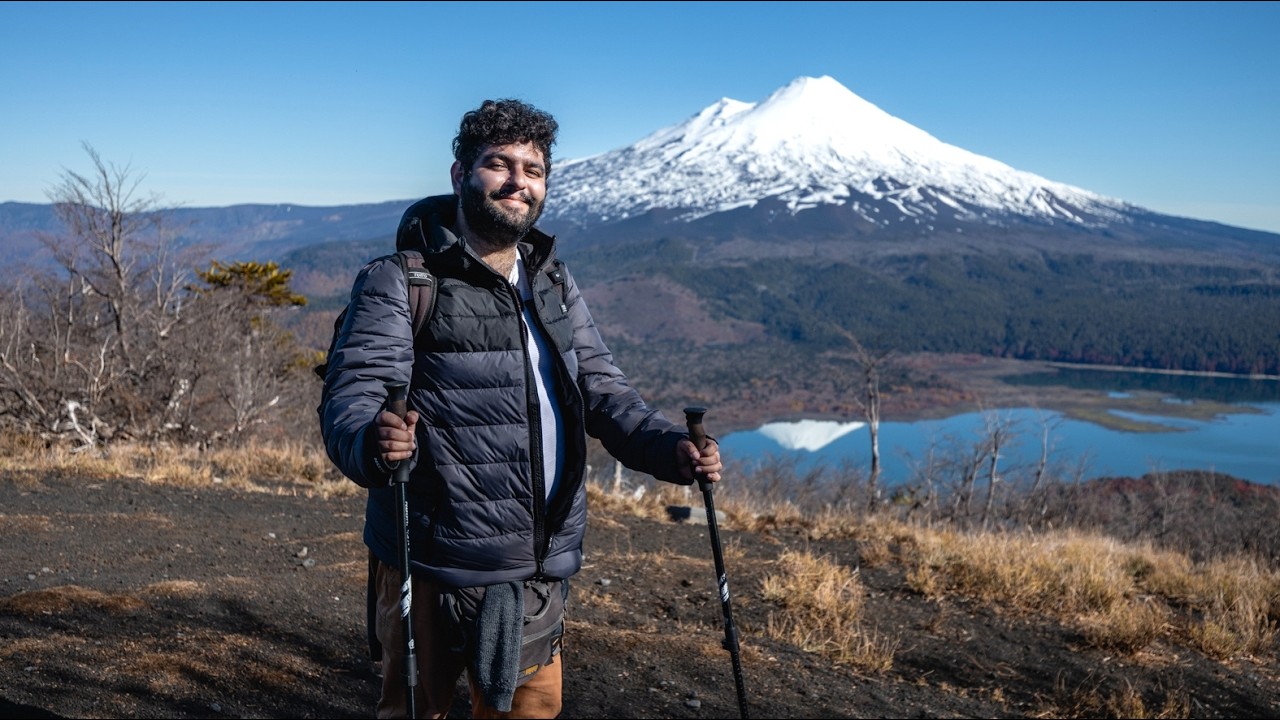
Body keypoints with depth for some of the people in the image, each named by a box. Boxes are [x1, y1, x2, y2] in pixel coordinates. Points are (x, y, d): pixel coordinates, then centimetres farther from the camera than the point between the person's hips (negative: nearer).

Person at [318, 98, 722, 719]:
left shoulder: (554, 283, 11)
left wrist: (667, 447, -7)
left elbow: (602, 389, 11)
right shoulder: (401, 282, -9)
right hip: (437, 570, -6)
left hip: (543, 570, 6)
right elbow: (351, 397, -17)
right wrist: (373, 442, -41)